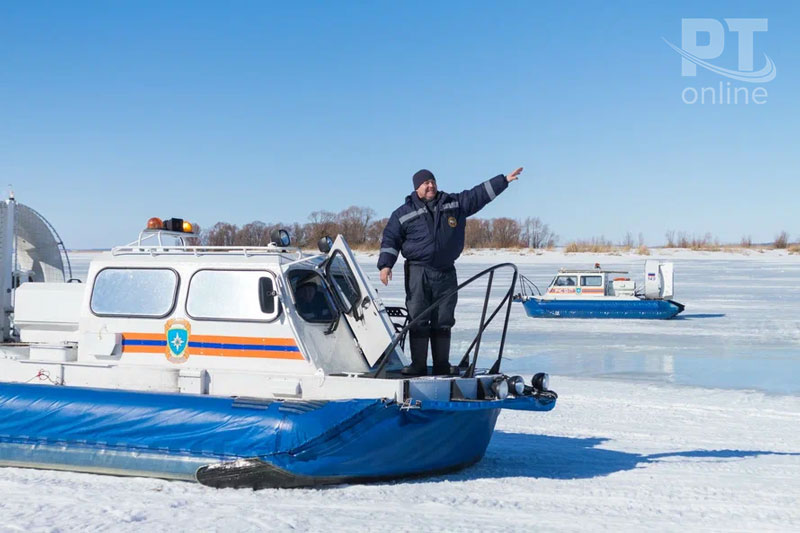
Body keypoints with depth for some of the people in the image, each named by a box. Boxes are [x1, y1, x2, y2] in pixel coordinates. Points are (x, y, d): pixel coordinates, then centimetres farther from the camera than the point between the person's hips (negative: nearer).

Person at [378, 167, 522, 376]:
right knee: (418, 320, -6)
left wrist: (504, 180, 8)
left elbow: (479, 194, 13)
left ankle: (442, 365, 11)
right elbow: (390, 239, 4)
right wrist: (385, 264, -8)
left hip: (446, 273, 3)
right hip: (418, 272, -3)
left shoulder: (455, 204, 11)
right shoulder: (404, 213, 4)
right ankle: (418, 365, -2)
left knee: (443, 322, 5)